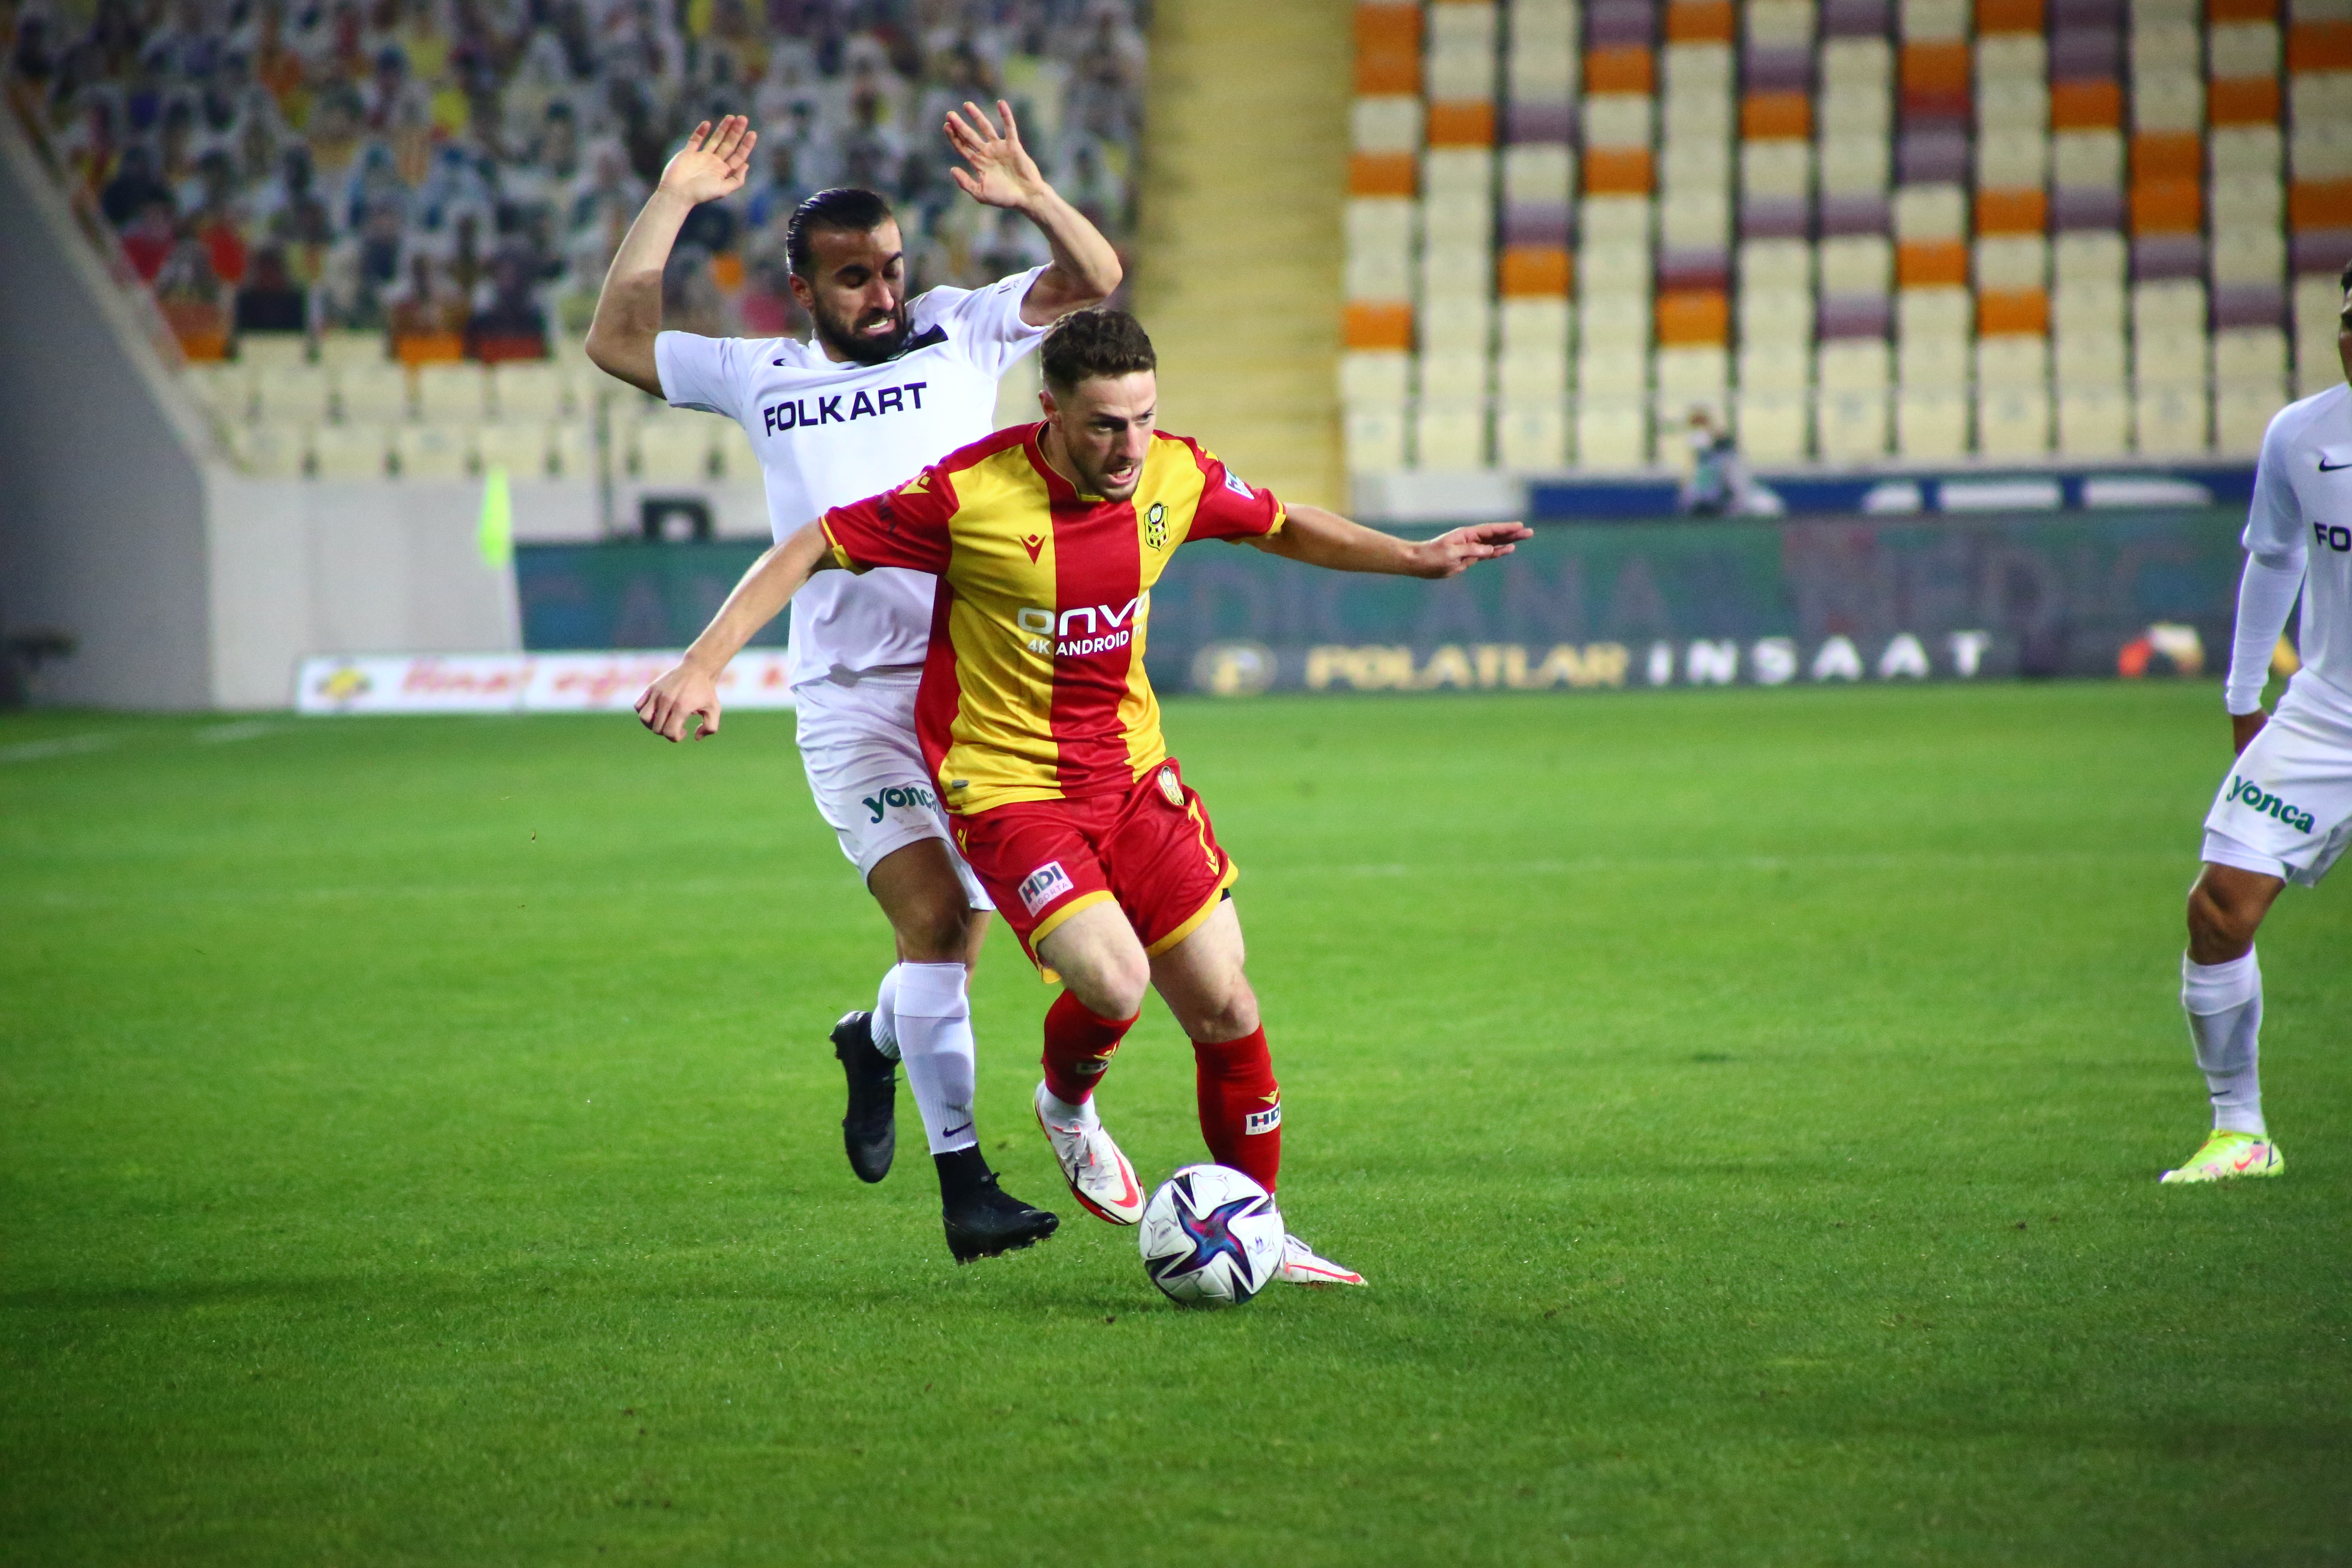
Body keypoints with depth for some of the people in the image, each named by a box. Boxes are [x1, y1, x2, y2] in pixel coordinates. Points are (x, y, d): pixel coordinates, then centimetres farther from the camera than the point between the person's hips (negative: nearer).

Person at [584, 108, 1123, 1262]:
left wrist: (1031, 199, -12)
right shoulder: (761, 379, 12)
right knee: (933, 918, -15)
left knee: (958, 936, 3)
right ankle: (963, 1186, -15)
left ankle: (877, 1041, 37)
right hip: (853, 702, -1)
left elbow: (1096, 282, 6)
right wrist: (673, 205, 13)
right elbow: (617, 342, 18)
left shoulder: (957, 336, 10)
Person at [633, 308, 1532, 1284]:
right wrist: (703, 666, -21)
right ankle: (1067, 1108, 11)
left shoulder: (1176, 478, -6)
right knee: (1113, 980, -24)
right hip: (1006, 786, -5)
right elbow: (808, 551, -14)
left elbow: (1282, 529, 16)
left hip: (1132, 770, 5)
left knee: (1225, 1009, 1)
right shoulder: (970, 497, -21)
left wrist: (1417, 559, 11)